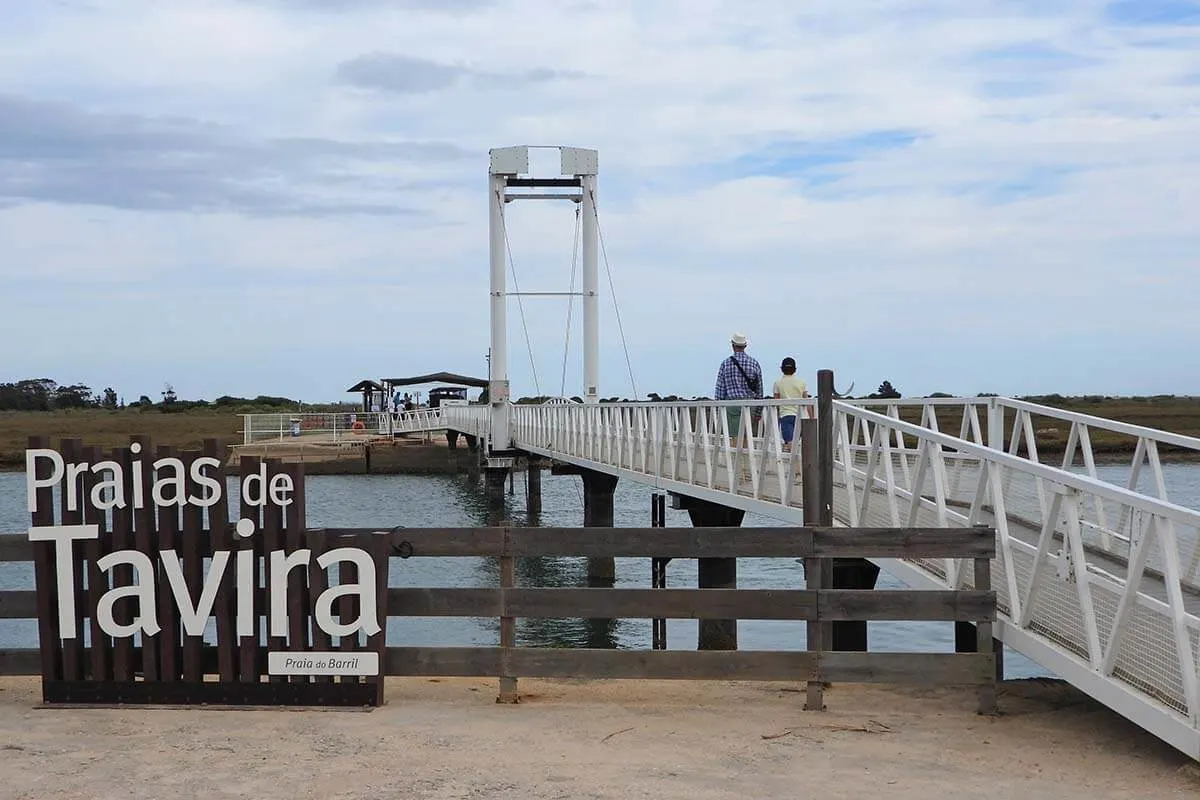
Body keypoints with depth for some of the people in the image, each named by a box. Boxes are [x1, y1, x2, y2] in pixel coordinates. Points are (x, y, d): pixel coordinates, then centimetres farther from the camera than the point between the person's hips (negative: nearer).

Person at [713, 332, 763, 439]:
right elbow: (759, 388, 6)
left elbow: (720, 389, -2)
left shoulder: (726, 364, -3)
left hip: (732, 403, -2)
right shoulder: (754, 363, 4)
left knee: (735, 436, -3)